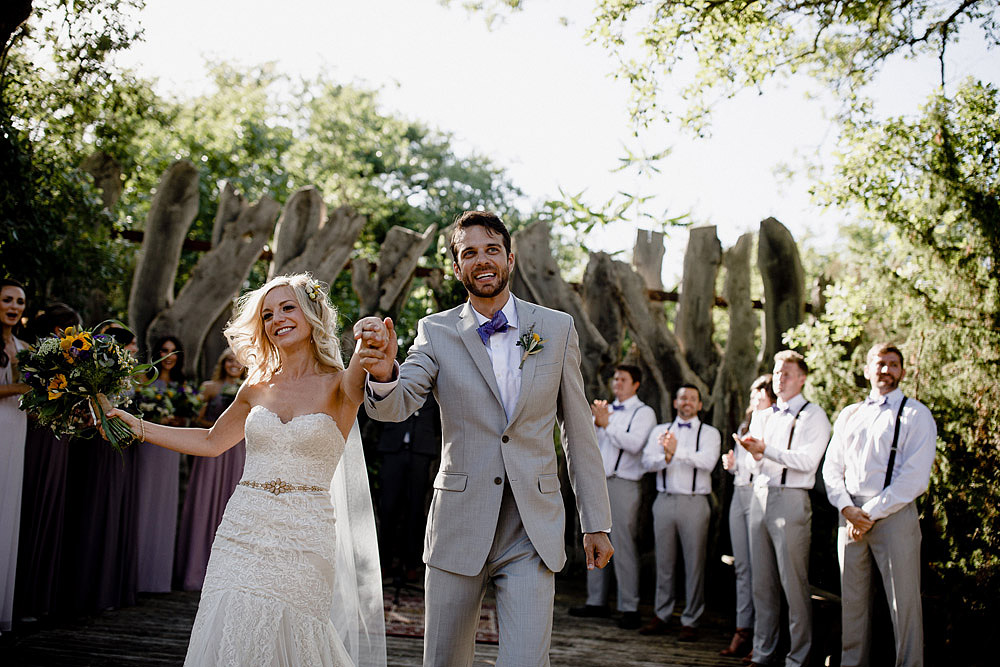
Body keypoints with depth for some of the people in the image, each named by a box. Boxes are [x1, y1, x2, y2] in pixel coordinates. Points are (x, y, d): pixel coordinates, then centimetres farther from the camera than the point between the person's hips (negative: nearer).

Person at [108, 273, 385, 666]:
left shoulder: (338, 384, -1)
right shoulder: (257, 388, 11)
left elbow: (357, 384, -26)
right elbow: (212, 442, 23)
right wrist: (137, 427, 19)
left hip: (303, 541, -4)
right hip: (244, 532, 4)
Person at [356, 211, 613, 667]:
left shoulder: (557, 328, 3)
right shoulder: (436, 332, 2)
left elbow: (579, 431, 7)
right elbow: (393, 406, -12)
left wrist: (596, 524, 6)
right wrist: (383, 371, -36)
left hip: (533, 530, 0)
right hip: (459, 524, 1)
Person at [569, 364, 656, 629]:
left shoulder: (643, 413, 0)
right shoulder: (606, 409, 18)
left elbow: (633, 443, -15)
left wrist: (607, 423, -16)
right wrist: (595, 421, -5)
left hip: (624, 485, -6)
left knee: (623, 545, -8)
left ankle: (629, 609, -5)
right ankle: (596, 602, 16)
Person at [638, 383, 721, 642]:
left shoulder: (709, 433, 6)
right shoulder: (660, 431, 14)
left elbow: (708, 461, -13)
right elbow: (647, 462, 0)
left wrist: (678, 451, -23)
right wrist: (666, 456, -20)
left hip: (694, 502, -3)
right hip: (665, 501, 3)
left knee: (694, 563, -2)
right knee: (664, 562, 8)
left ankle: (690, 622, 5)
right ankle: (661, 617, 16)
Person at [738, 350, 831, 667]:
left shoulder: (813, 415, -1)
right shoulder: (766, 417, 21)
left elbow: (807, 460, -13)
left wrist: (766, 450, -15)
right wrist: (753, 450, 3)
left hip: (791, 499, -7)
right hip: (760, 496, 7)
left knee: (793, 583, -5)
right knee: (762, 581, 9)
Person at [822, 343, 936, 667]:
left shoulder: (915, 414, 1)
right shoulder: (849, 415, 16)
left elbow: (915, 477, -7)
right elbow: (832, 468, 13)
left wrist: (872, 513, -11)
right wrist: (848, 509, -4)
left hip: (893, 515, -4)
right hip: (851, 515, 5)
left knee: (904, 601, -5)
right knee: (853, 600, 8)